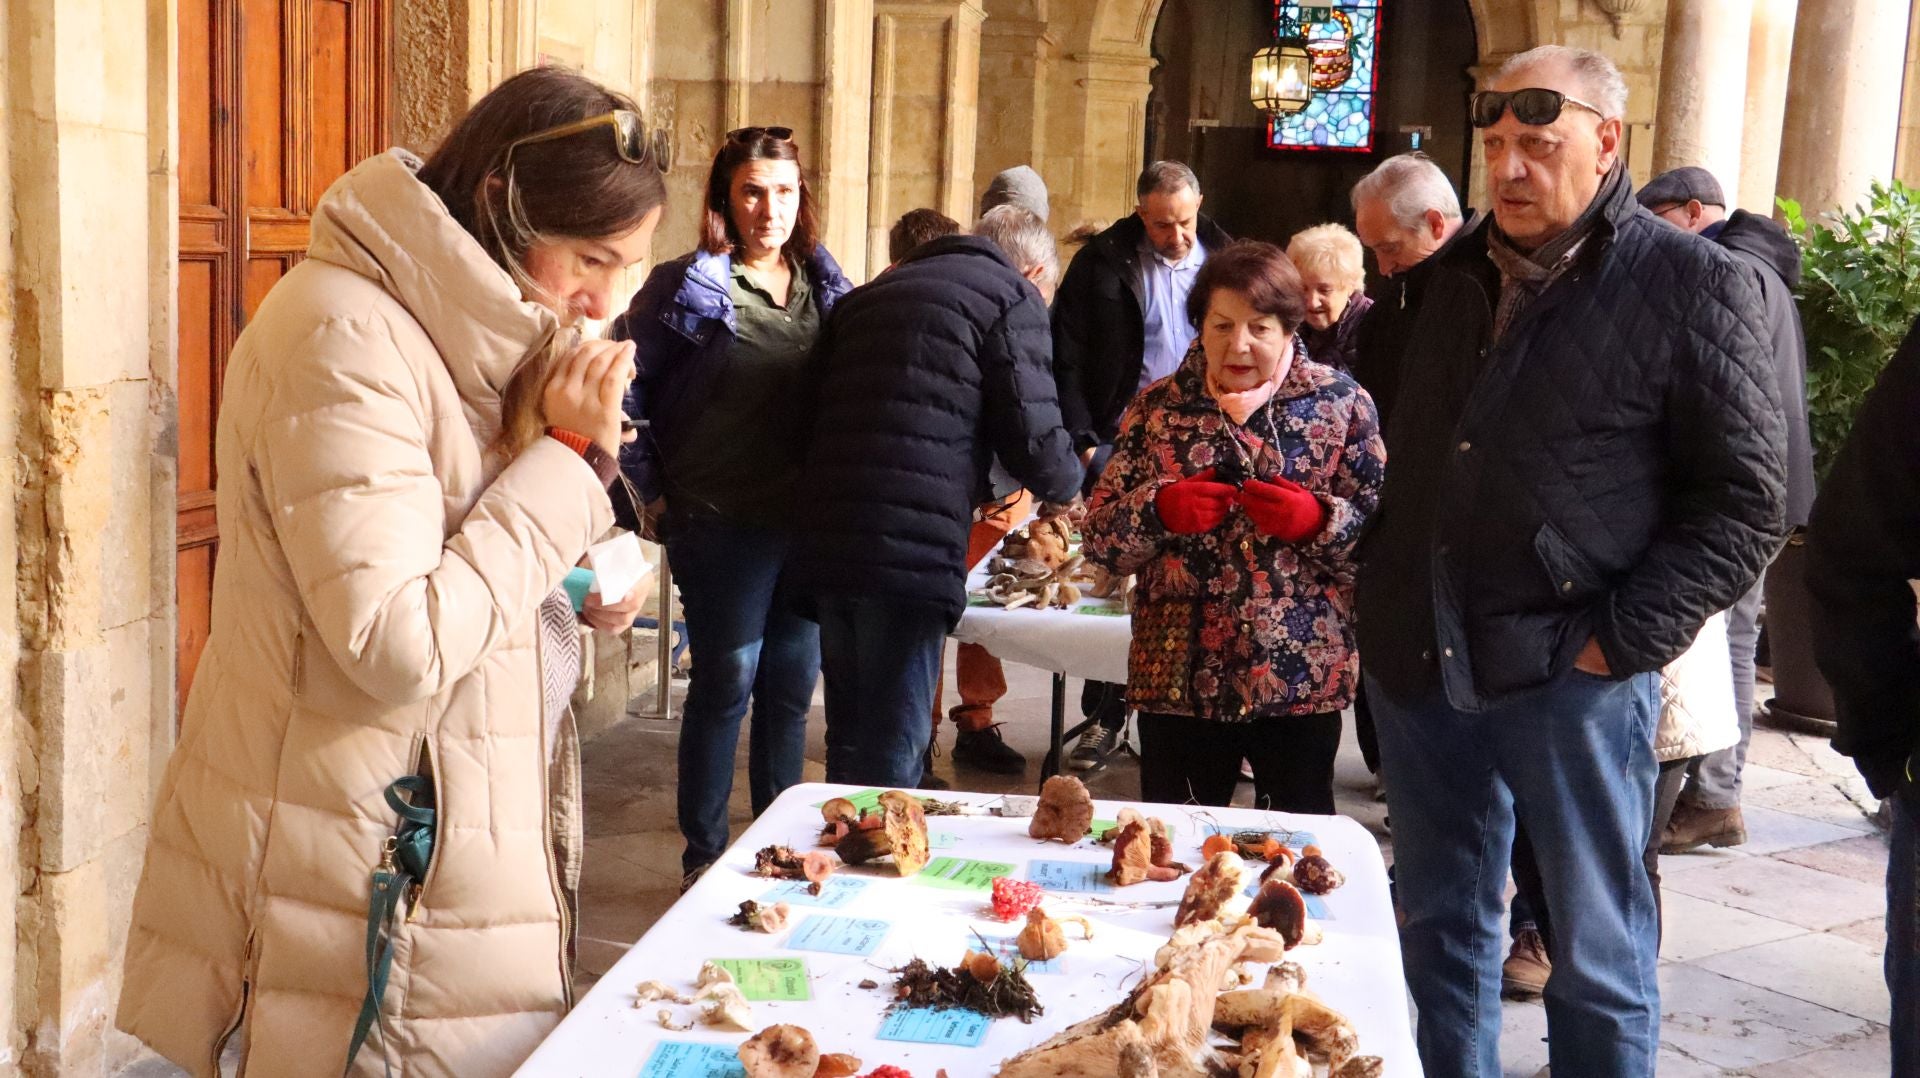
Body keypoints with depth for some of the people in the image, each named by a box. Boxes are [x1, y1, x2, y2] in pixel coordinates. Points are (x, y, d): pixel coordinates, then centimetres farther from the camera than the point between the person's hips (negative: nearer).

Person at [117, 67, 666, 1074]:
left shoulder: (448, 328, 11)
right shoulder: (343, 337, -18)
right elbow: (397, 647, -23)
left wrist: (577, 589, 3)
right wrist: (573, 458, -19)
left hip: (449, 832, 9)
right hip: (368, 868, -9)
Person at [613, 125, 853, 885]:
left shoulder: (824, 286, 8)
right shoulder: (688, 287, -7)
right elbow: (622, 389, -5)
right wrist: (652, 493, -5)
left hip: (813, 522, 5)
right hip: (723, 524, -5)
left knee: (793, 685, 13)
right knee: (727, 684, 3)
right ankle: (704, 856, 18)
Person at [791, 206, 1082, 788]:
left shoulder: (868, 294, 24)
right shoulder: (1013, 298, 3)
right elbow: (1035, 442, -4)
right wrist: (1068, 482, 20)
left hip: (826, 544, 7)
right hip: (912, 553, -7)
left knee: (848, 741, 20)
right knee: (891, 761, 0)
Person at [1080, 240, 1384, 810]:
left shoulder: (1340, 403, 2)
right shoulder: (1158, 408, 6)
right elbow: (1099, 538, 4)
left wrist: (1319, 520, -19)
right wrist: (1159, 511, -15)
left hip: (1301, 677, -1)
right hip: (1180, 675, 1)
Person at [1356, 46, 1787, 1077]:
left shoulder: (1692, 284, -6)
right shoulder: (1454, 274, 12)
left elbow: (1744, 501, -7)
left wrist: (1625, 639, -14)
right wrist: (1380, 594, 12)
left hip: (1571, 678, -5)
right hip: (1420, 661, 6)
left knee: (1597, 950, 6)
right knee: (1440, 926, 16)